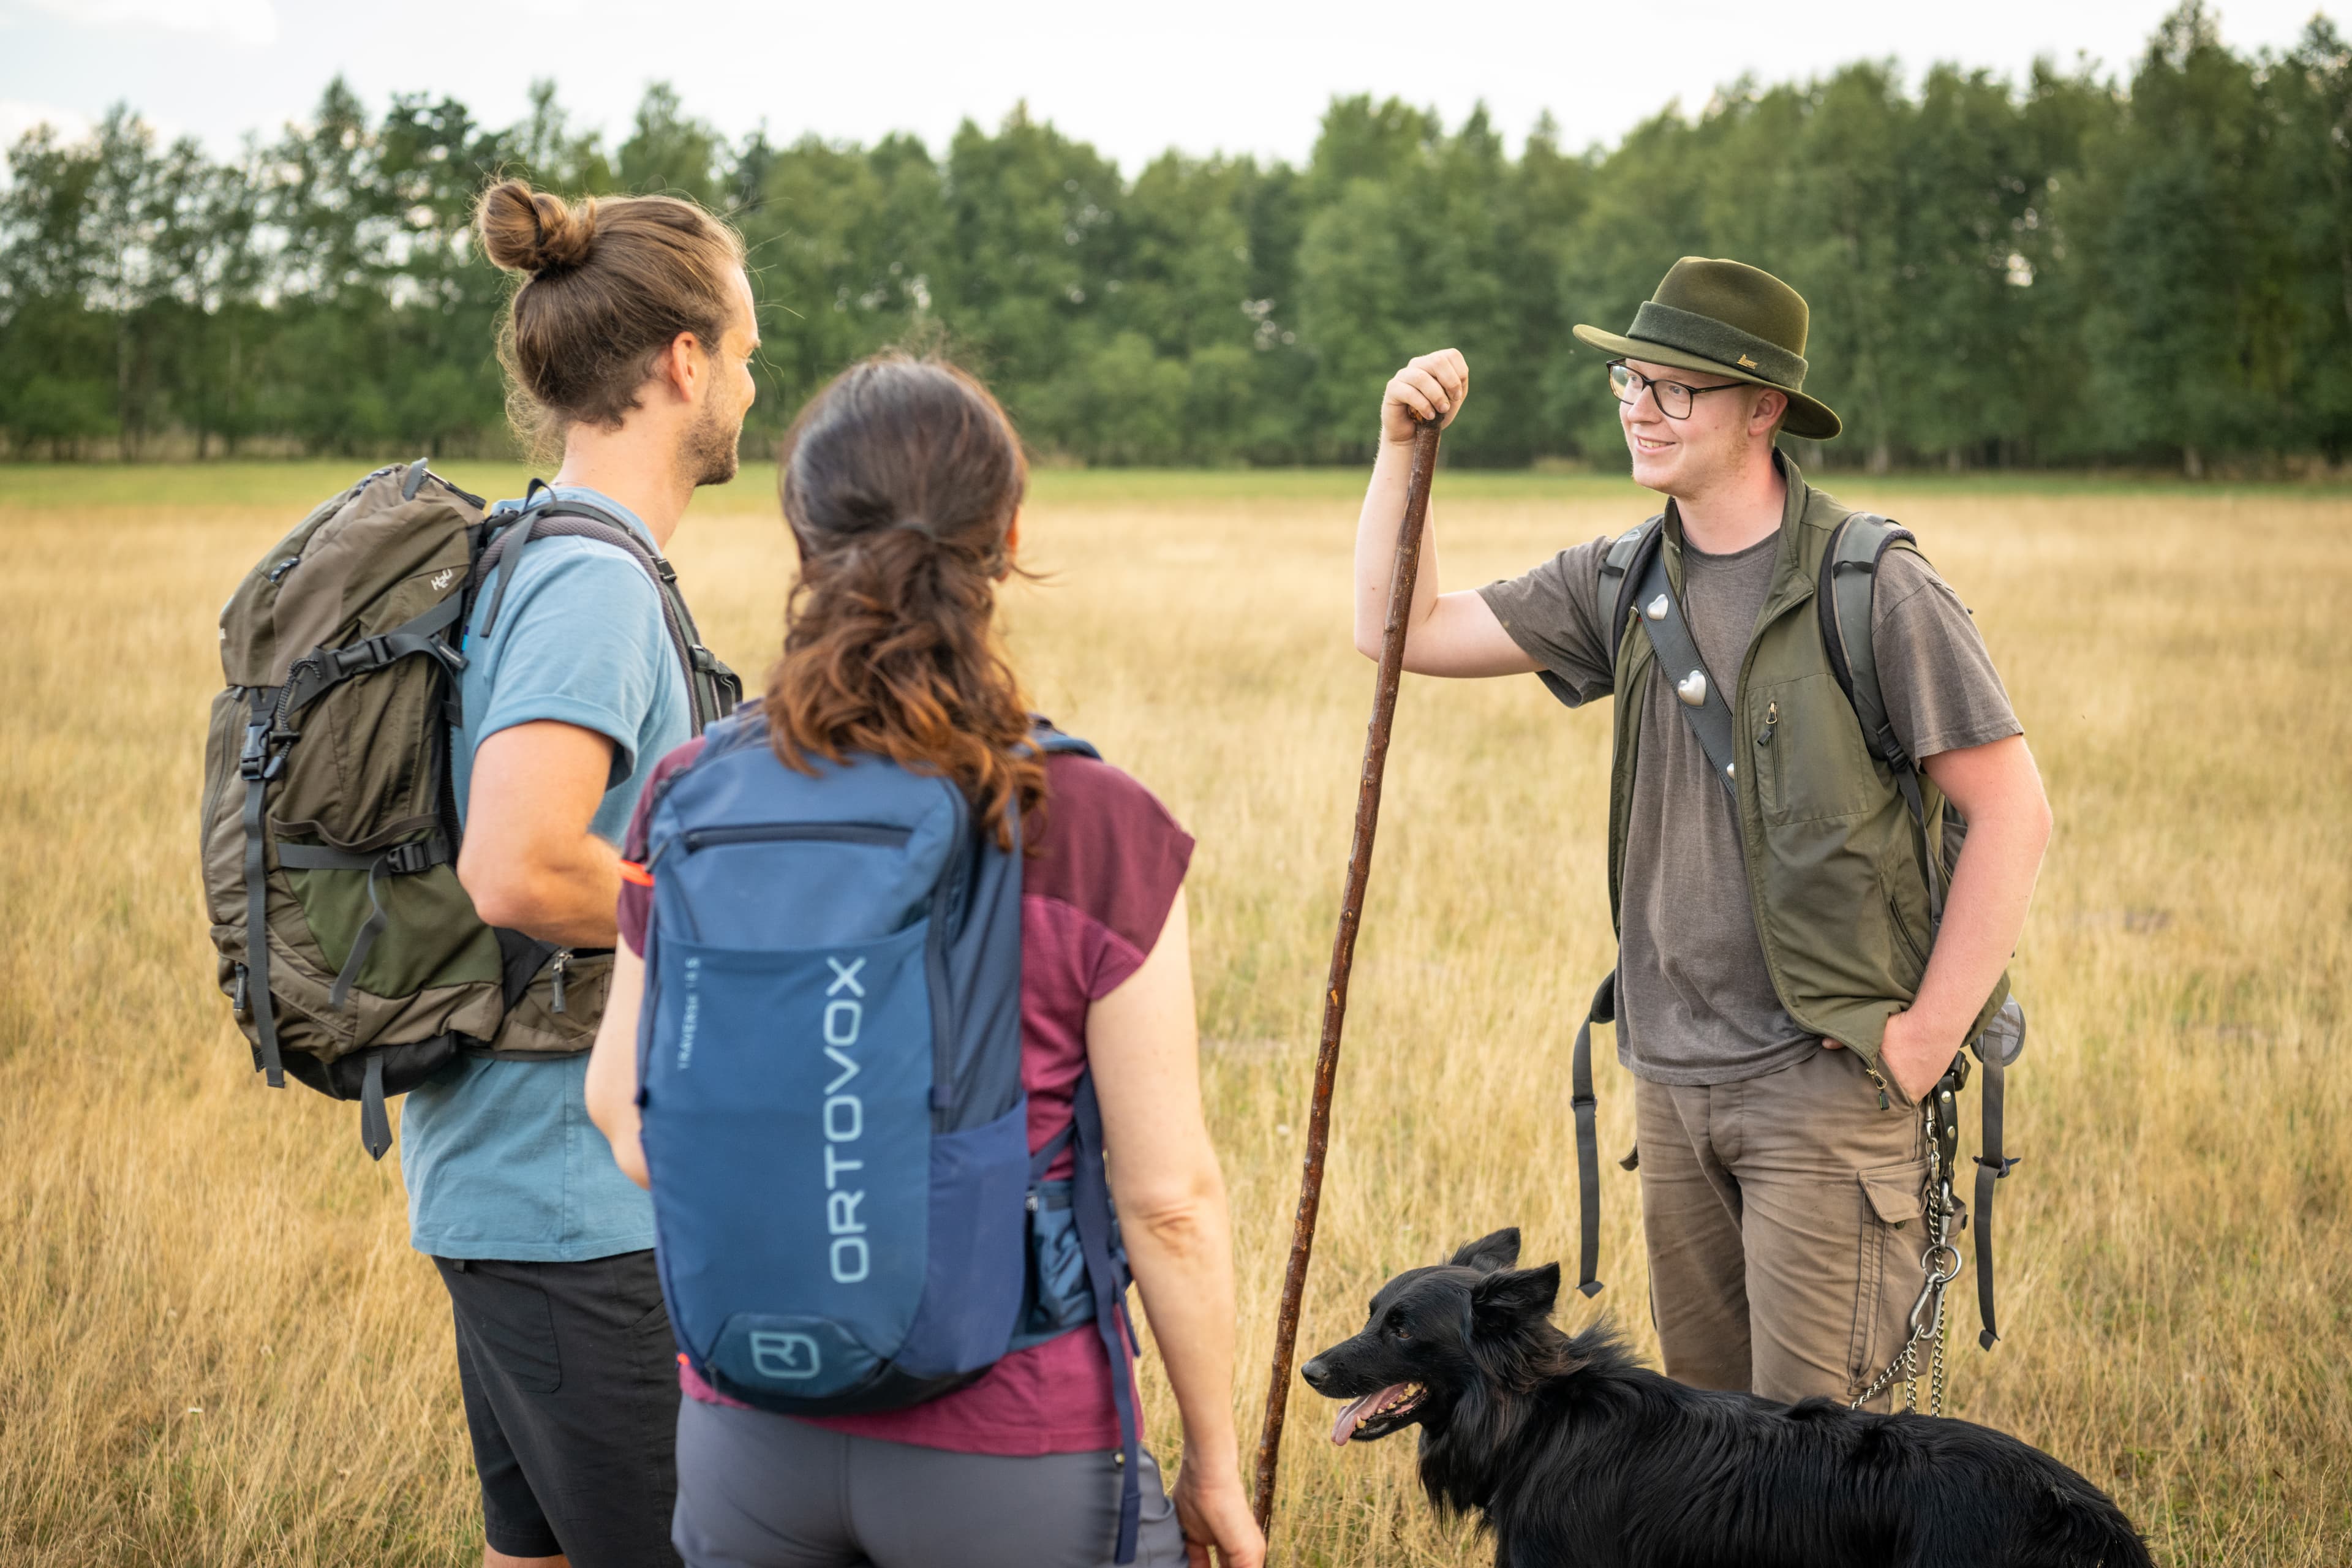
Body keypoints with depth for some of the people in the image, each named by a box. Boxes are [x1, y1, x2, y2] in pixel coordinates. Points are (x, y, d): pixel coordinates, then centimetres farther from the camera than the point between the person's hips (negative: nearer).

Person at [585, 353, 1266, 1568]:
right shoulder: (1100, 833, -15)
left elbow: (623, 1122, 2)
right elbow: (1168, 1198, -12)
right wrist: (1214, 1467, 0)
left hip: (749, 1436, 4)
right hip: (1007, 1447, -3)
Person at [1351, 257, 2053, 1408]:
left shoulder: (1878, 589, -10)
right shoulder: (1622, 582, 7)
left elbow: (2012, 813, -10)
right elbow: (1400, 632, 10)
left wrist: (1927, 1037, -12)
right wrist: (1403, 445, 0)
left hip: (1823, 1078, -6)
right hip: (1670, 1077, 6)